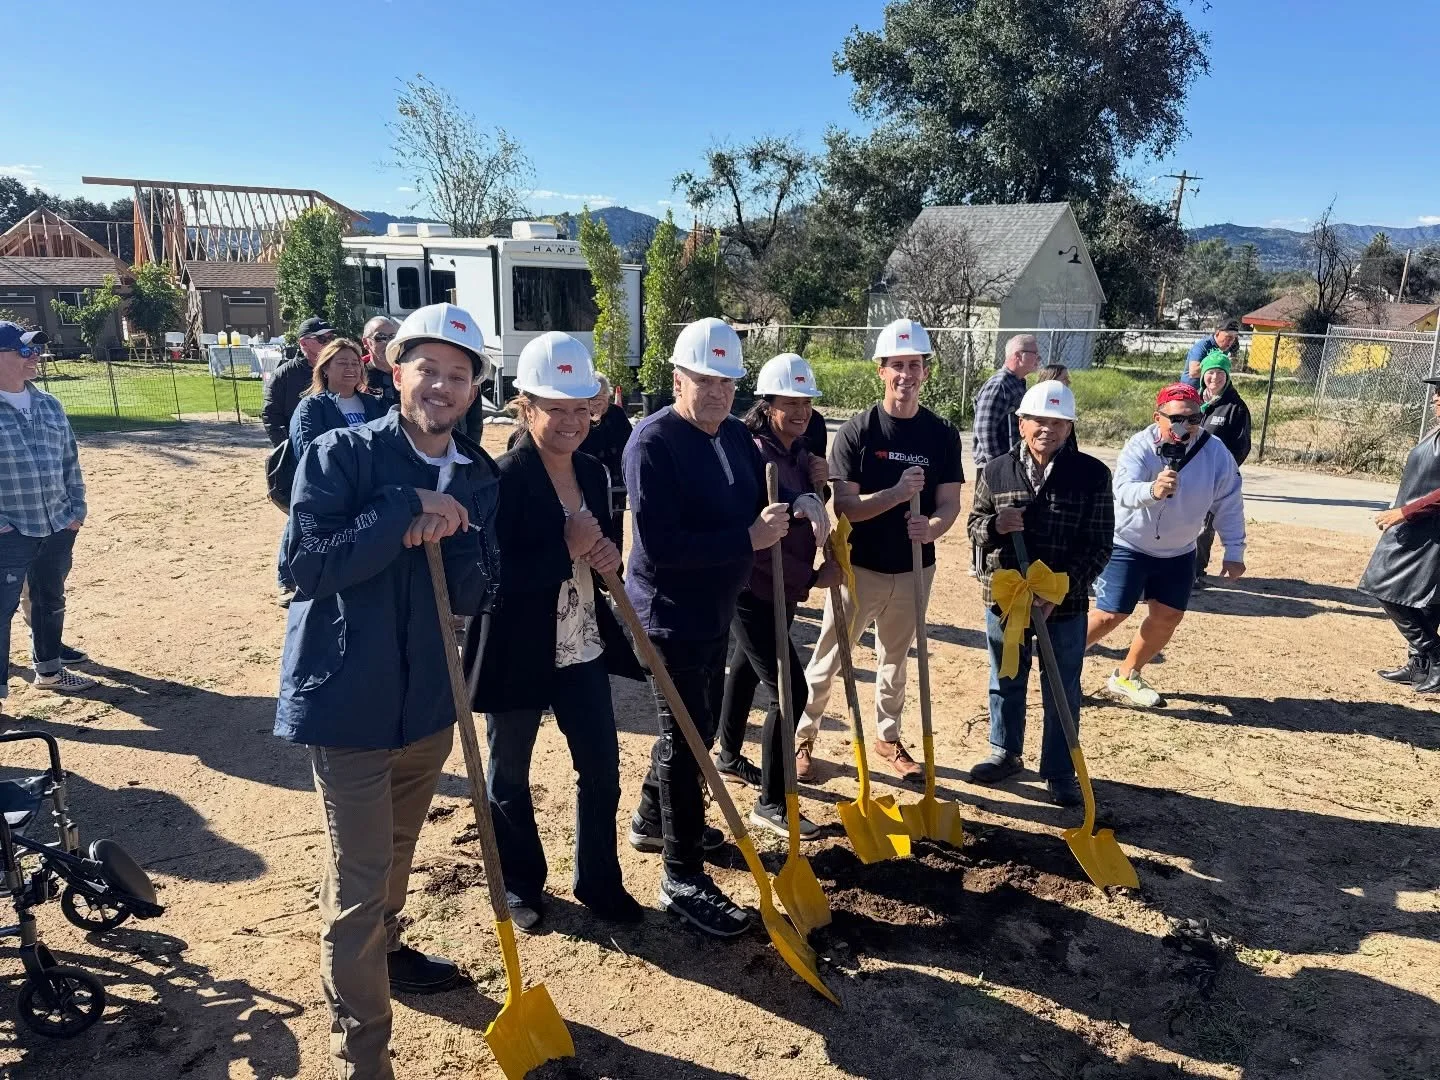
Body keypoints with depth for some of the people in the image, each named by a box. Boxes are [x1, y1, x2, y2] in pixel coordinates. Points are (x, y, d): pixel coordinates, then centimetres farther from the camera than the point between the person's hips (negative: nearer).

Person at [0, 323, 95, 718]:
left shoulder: (50, 406, 9)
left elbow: (70, 462, 15)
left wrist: (77, 509, 10)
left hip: (58, 527, 7)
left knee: (51, 601, 19)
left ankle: (49, 670, 36)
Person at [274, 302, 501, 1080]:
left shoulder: (478, 480, 3)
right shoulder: (340, 454, -12)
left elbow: (475, 597, -1)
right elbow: (304, 565, -22)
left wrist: (445, 535, -20)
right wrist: (408, 508, -24)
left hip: (429, 697, 6)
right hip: (347, 696, -6)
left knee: (395, 852, 26)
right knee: (357, 880, -1)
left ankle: (383, 952, 52)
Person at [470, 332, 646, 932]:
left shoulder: (592, 472, 3)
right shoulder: (503, 480, -19)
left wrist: (608, 553, -9)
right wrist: (567, 550, -25)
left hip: (582, 649, 6)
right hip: (517, 653, -6)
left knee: (602, 767, 12)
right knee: (509, 777, 14)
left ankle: (599, 882, 32)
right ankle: (521, 887, 35)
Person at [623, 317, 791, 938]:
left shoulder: (735, 435, 6)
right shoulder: (653, 442, -19)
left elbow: (756, 506, 13)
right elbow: (661, 545, -28)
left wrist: (778, 517, -11)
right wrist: (747, 539, -28)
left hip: (715, 608, 9)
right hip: (670, 613, -9)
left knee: (697, 726, 21)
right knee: (685, 738, -2)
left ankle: (653, 819, 44)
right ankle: (683, 880, 12)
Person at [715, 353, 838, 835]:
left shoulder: (798, 451, 5)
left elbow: (809, 521, 12)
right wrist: (812, 578, -28)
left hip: (782, 588, 9)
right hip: (752, 589, -9)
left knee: (746, 669, 25)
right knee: (790, 690, -10)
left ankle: (730, 757, 47)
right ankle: (771, 803, 3)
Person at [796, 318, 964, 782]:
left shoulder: (943, 434, -2)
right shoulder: (858, 430, -11)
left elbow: (950, 502, -3)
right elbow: (845, 505, -16)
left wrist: (933, 526, -26)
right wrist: (897, 493, -32)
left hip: (913, 569, 3)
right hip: (860, 566, -3)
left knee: (895, 657, 20)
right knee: (829, 656, 6)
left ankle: (888, 737, 37)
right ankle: (803, 737, 22)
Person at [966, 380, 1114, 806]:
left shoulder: (1092, 474, -9)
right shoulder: (996, 471, -3)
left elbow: (1099, 545, -8)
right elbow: (974, 524, 5)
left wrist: (1061, 587, -20)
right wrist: (994, 524, -19)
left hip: (1065, 604, -2)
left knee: (1062, 693, 12)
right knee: (1006, 684, 19)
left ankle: (1060, 772, 29)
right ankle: (1006, 752, 40)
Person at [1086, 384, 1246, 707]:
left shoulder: (1216, 453, -13)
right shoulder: (1140, 446, -23)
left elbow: (1228, 505, -4)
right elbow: (1123, 491, -39)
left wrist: (1233, 552, -6)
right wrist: (1153, 490, -60)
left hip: (1178, 552, 5)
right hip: (1127, 545, -4)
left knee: (1168, 616, 8)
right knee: (1110, 615, -7)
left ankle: (1126, 676, 27)